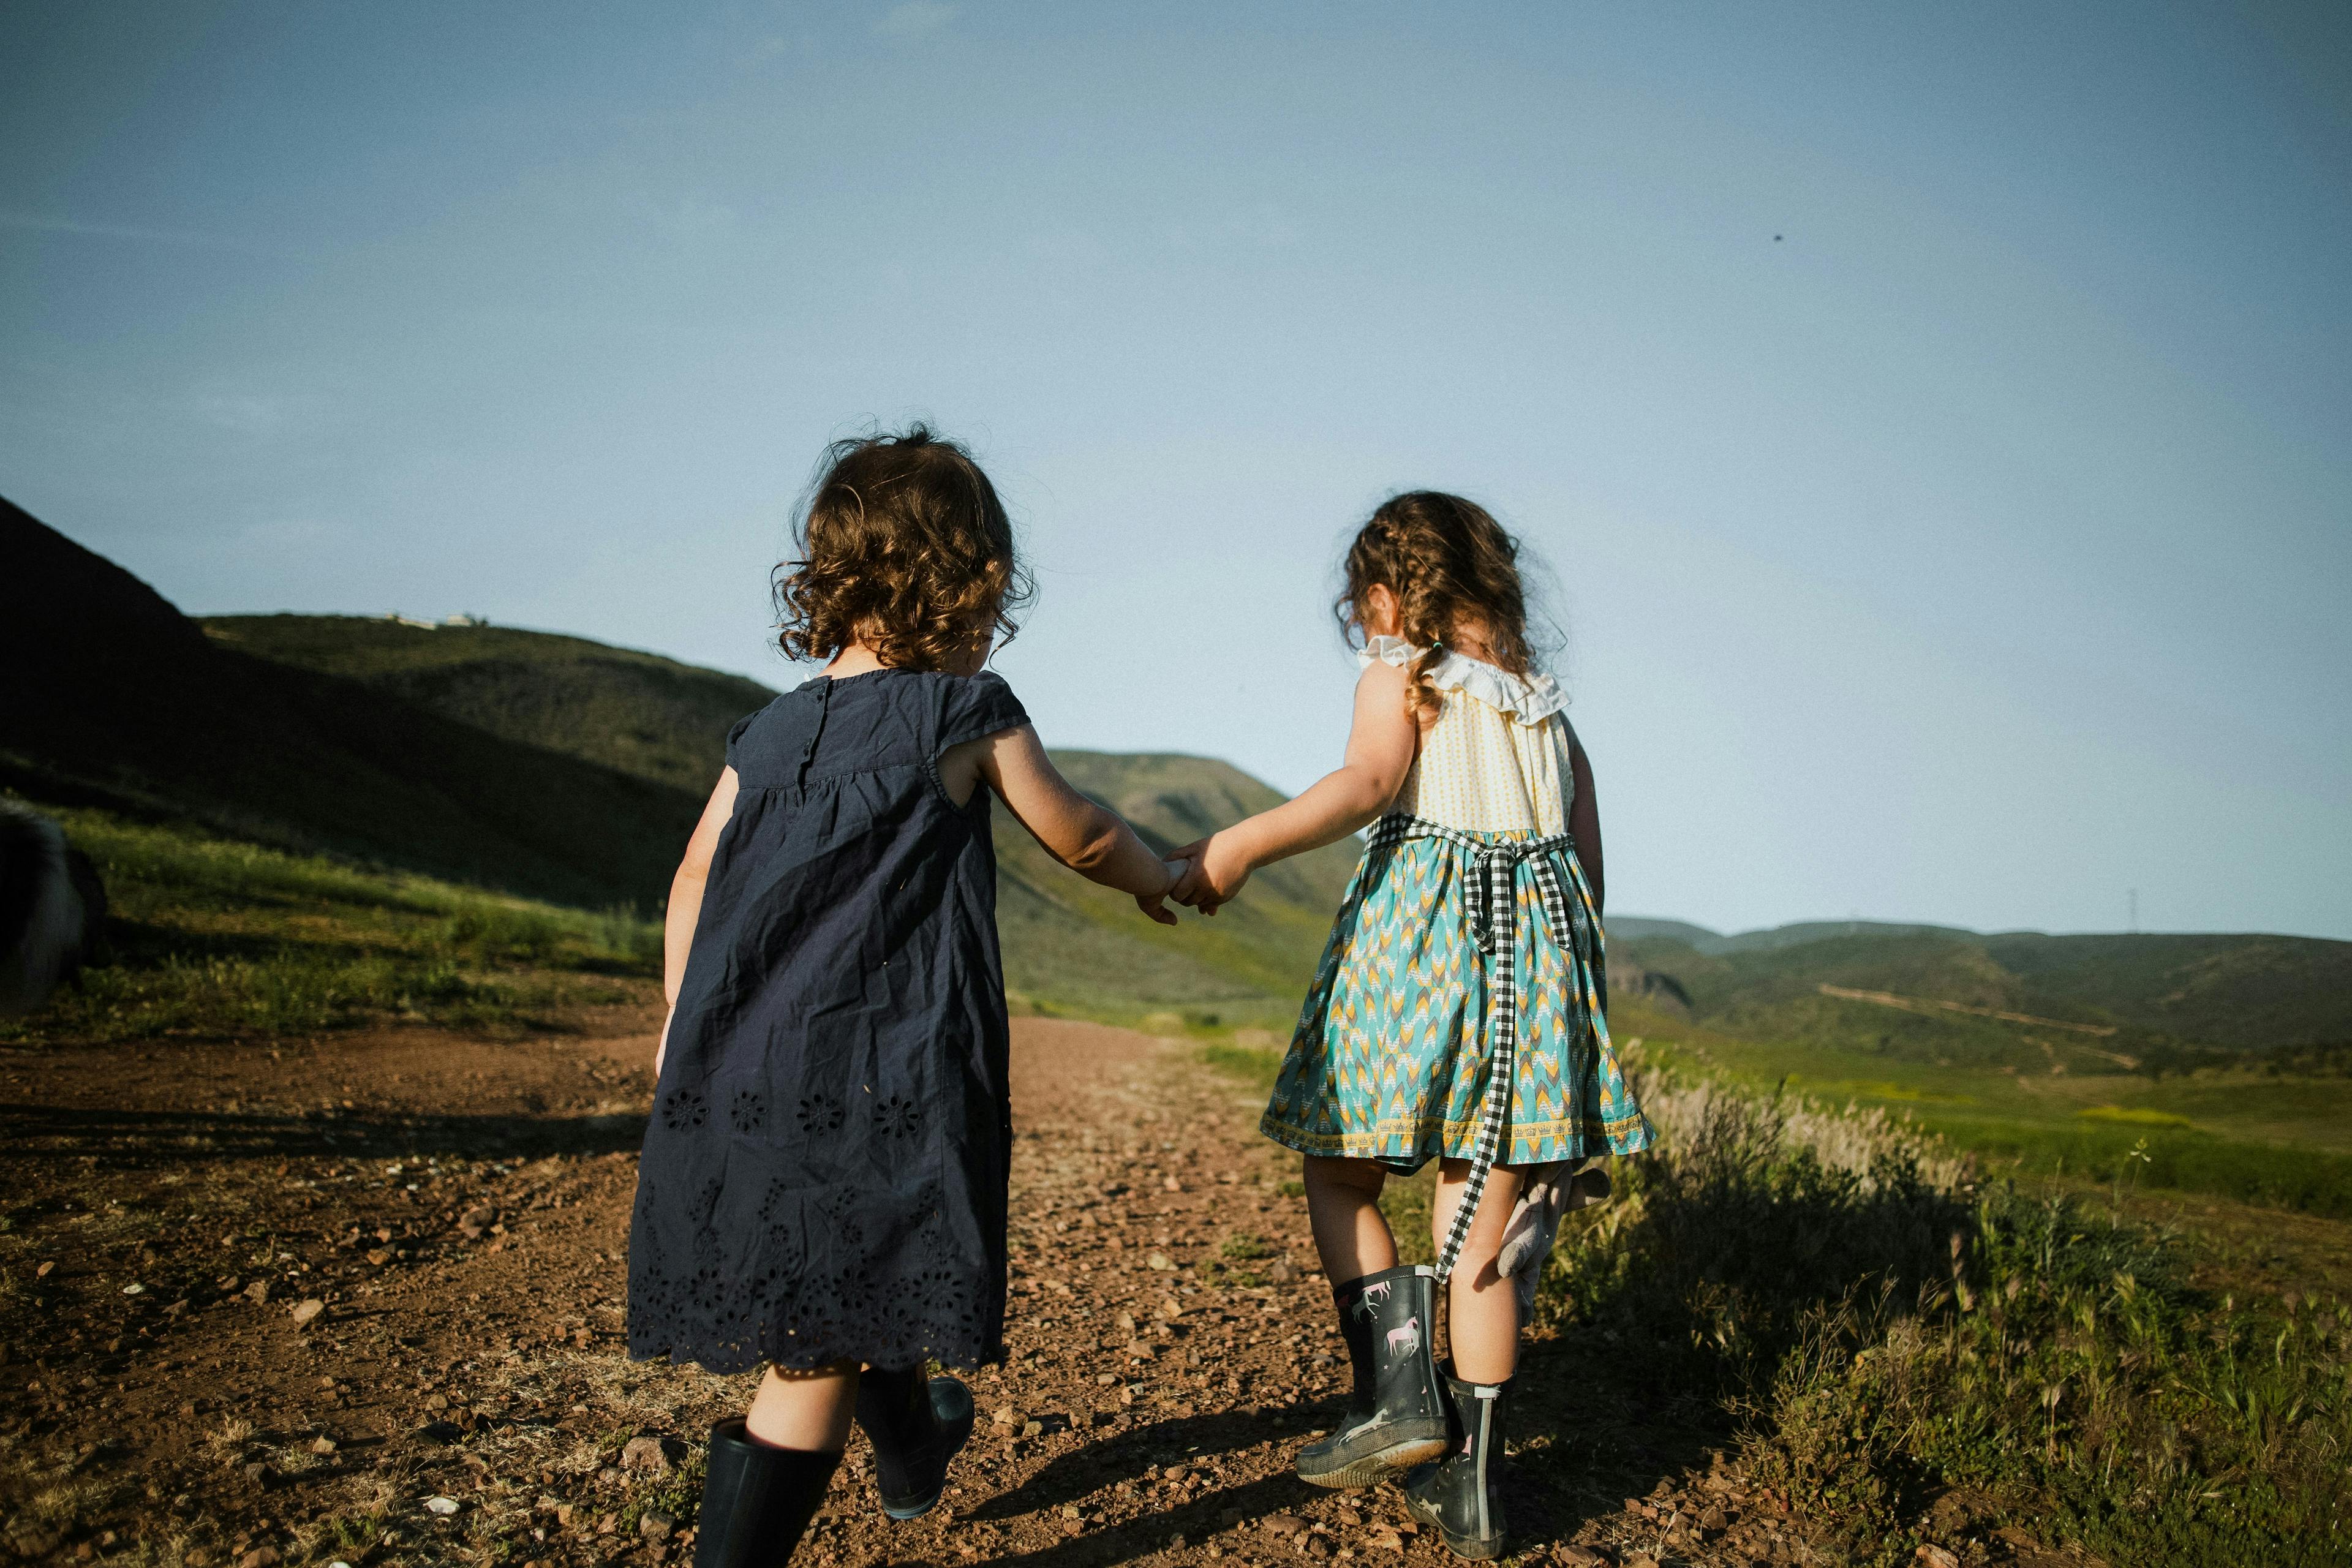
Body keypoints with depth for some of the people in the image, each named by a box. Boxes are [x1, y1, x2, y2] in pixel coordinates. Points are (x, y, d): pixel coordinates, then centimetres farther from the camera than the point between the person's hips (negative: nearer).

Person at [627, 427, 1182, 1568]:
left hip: (736, 1077, 7)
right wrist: (1155, 876, 28)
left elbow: (696, 877, 12)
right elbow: (1078, 838, 8)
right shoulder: (970, 714, -4)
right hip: (879, 1079, -7)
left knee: (858, 1294, 27)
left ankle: (912, 1452, 52)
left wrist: (678, 1027, 21)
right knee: (823, 1346, 0)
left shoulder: (769, 732, 10)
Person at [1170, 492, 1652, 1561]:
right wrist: (1572, 983, 24)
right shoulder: (1546, 705, 19)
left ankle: (1400, 1393, -5)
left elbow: (1366, 783, -19)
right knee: (1481, 1227, 7)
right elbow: (1589, 857, 17)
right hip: (1538, 933, 6)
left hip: (1419, 924, -6)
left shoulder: (1400, 677, 1)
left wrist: (1241, 845, -27)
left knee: (1340, 1175, 9)